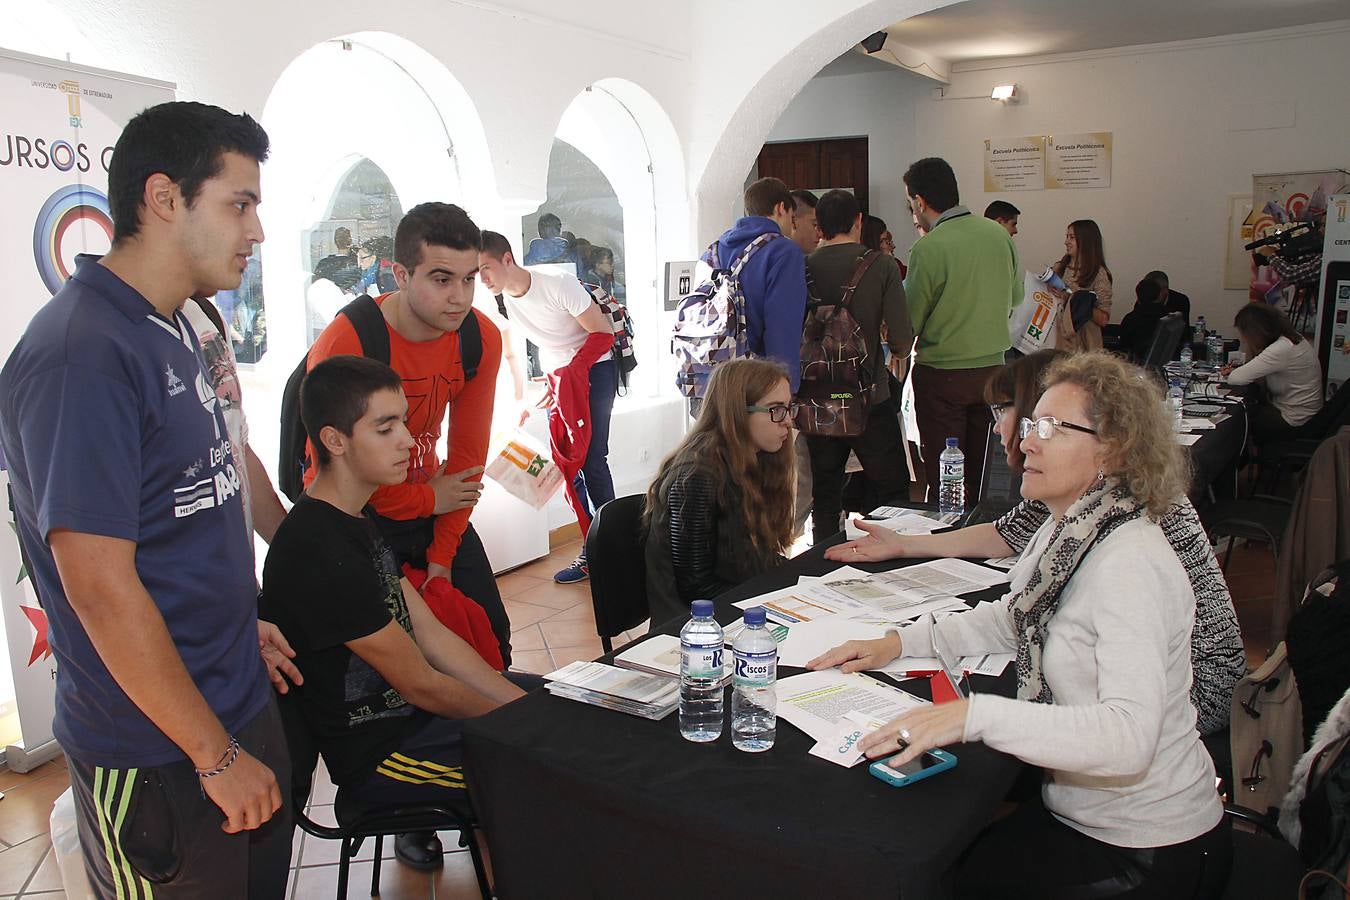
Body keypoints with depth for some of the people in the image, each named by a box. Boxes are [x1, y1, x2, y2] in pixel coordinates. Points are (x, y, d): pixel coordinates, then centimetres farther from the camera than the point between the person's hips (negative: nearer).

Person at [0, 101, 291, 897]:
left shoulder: (173, 332, 7)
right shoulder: (82, 355, -22)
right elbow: (100, 588, -24)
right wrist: (217, 757, -17)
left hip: (243, 707, 8)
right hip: (157, 758, -8)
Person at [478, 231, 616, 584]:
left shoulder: (559, 284, -23)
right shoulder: (501, 302, -5)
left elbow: (603, 334, -20)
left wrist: (568, 375, -28)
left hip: (594, 370, -6)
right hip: (555, 378, 6)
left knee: (591, 460, -13)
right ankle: (593, 551, 11)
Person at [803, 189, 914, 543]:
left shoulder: (804, 268, -2)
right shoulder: (880, 265, -7)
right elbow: (902, 340, -12)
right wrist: (899, 350, 10)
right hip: (869, 397, -3)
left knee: (825, 496, 12)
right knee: (893, 492, 11)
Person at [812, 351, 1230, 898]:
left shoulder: (1129, 566, -27)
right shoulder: (1062, 535, 1)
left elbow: (1128, 736, -37)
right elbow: (1013, 619, 16)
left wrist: (974, 714, -45)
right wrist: (900, 642, 3)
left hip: (1146, 853, -7)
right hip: (1077, 813, 7)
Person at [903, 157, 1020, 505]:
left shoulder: (927, 249, -16)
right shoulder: (999, 235, 1)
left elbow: (910, 323, -10)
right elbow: (1016, 297, 14)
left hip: (942, 375, -5)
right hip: (993, 368, 6)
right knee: (984, 473, 14)